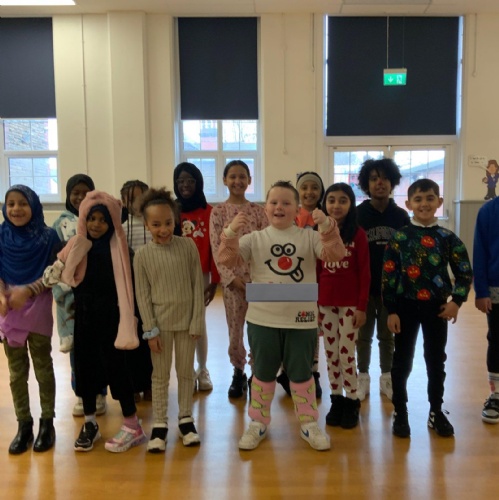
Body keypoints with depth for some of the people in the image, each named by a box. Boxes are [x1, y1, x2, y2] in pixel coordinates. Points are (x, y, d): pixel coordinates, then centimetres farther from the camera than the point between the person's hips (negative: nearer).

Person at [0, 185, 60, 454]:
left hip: (38, 312, -3)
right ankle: (23, 425, 23)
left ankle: (47, 423, 20)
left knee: (43, 368, 7)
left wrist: (28, 291, -20)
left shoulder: (48, 236, -5)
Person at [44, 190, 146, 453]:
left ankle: (132, 426, 11)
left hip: (110, 317, -4)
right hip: (84, 317, 4)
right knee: (85, 367, 11)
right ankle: (90, 423, 28)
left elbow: (128, 285, -8)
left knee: (115, 367, -2)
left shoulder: (119, 248, -7)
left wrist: (128, 319, -11)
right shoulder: (76, 246, 3)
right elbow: (56, 274, 5)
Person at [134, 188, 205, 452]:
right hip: (160, 322, 0)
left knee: (186, 372, 12)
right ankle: (159, 424, 20)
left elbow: (198, 285, -3)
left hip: (187, 320, 1)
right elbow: (142, 295, -4)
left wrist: (197, 321, -6)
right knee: (160, 375, 9)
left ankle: (185, 419, 27)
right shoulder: (143, 255, -6)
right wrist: (150, 329, -7)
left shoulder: (188, 246, -6)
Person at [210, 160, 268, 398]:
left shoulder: (258, 210, 5)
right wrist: (230, 277, -12)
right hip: (232, 278, -1)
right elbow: (216, 249, -4)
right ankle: (238, 373, 24)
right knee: (235, 327, 7)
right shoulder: (218, 212, 1)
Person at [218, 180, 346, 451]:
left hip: (301, 319, 0)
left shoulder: (309, 237, 0)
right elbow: (227, 260, -11)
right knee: (263, 373, 14)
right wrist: (231, 232, -28)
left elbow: (336, 254, -14)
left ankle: (309, 424, 29)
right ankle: (258, 423, 31)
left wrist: (327, 226, -29)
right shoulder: (255, 238, -1)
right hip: (262, 319, 1)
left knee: (301, 374, 13)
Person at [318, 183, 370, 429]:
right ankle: (336, 400, 23)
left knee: (346, 353, 2)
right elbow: (315, 272, 6)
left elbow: (365, 274, -6)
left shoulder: (358, 234, -6)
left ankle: (352, 403, 17)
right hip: (325, 303, 4)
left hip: (350, 304, -3)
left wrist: (362, 307, -9)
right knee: (331, 354, 10)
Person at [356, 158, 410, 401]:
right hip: (364, 286, -1)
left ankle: (386, 378, 27)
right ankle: (363, 378, 25)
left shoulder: (401, 216, 1)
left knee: (387, 336, 13)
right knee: (364, 335, 10)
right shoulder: (357, 214, -4)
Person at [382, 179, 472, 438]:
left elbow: (465, 273, 5)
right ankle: (400, 412, 21)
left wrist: (456, 300, -9)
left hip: (436, 307, 2)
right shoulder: (399, 237, -5)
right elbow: (388, 276, -5)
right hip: (406, 306, -1)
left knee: (436, 360, 13)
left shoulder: (447, 238, 0)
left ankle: (436, 412, 29)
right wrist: (391, 310, -8)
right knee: (402, 361, 7)